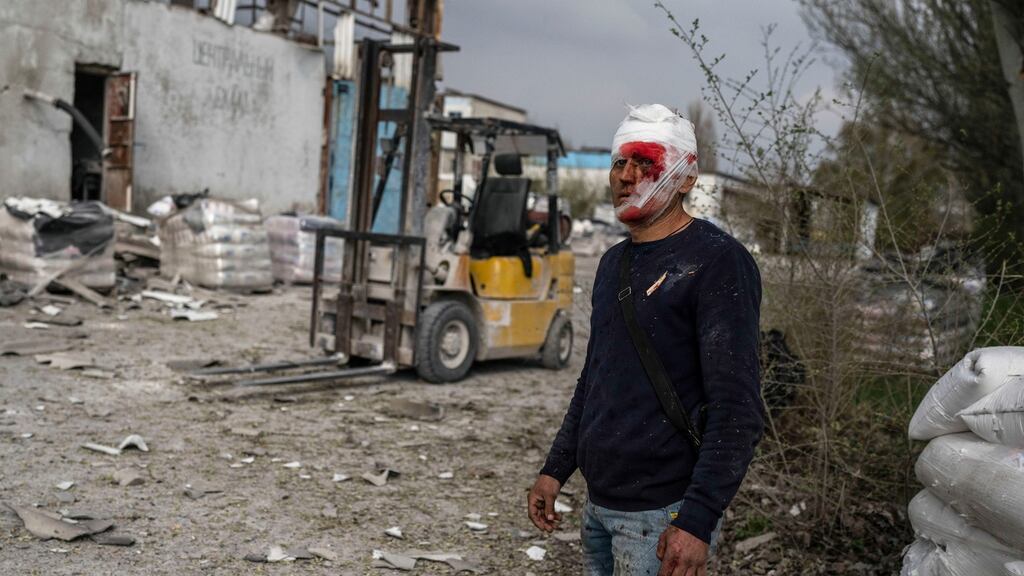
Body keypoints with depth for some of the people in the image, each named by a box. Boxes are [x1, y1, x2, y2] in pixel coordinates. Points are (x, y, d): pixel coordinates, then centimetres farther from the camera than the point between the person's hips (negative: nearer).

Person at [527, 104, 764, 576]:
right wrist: (556, 469, 15)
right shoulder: (613, 262, 11)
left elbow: (737, 409, -18)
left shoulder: (716, 262, -13)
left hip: (662, 515, -7)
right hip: (598, 507, 7)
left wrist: (698, 520, -23)